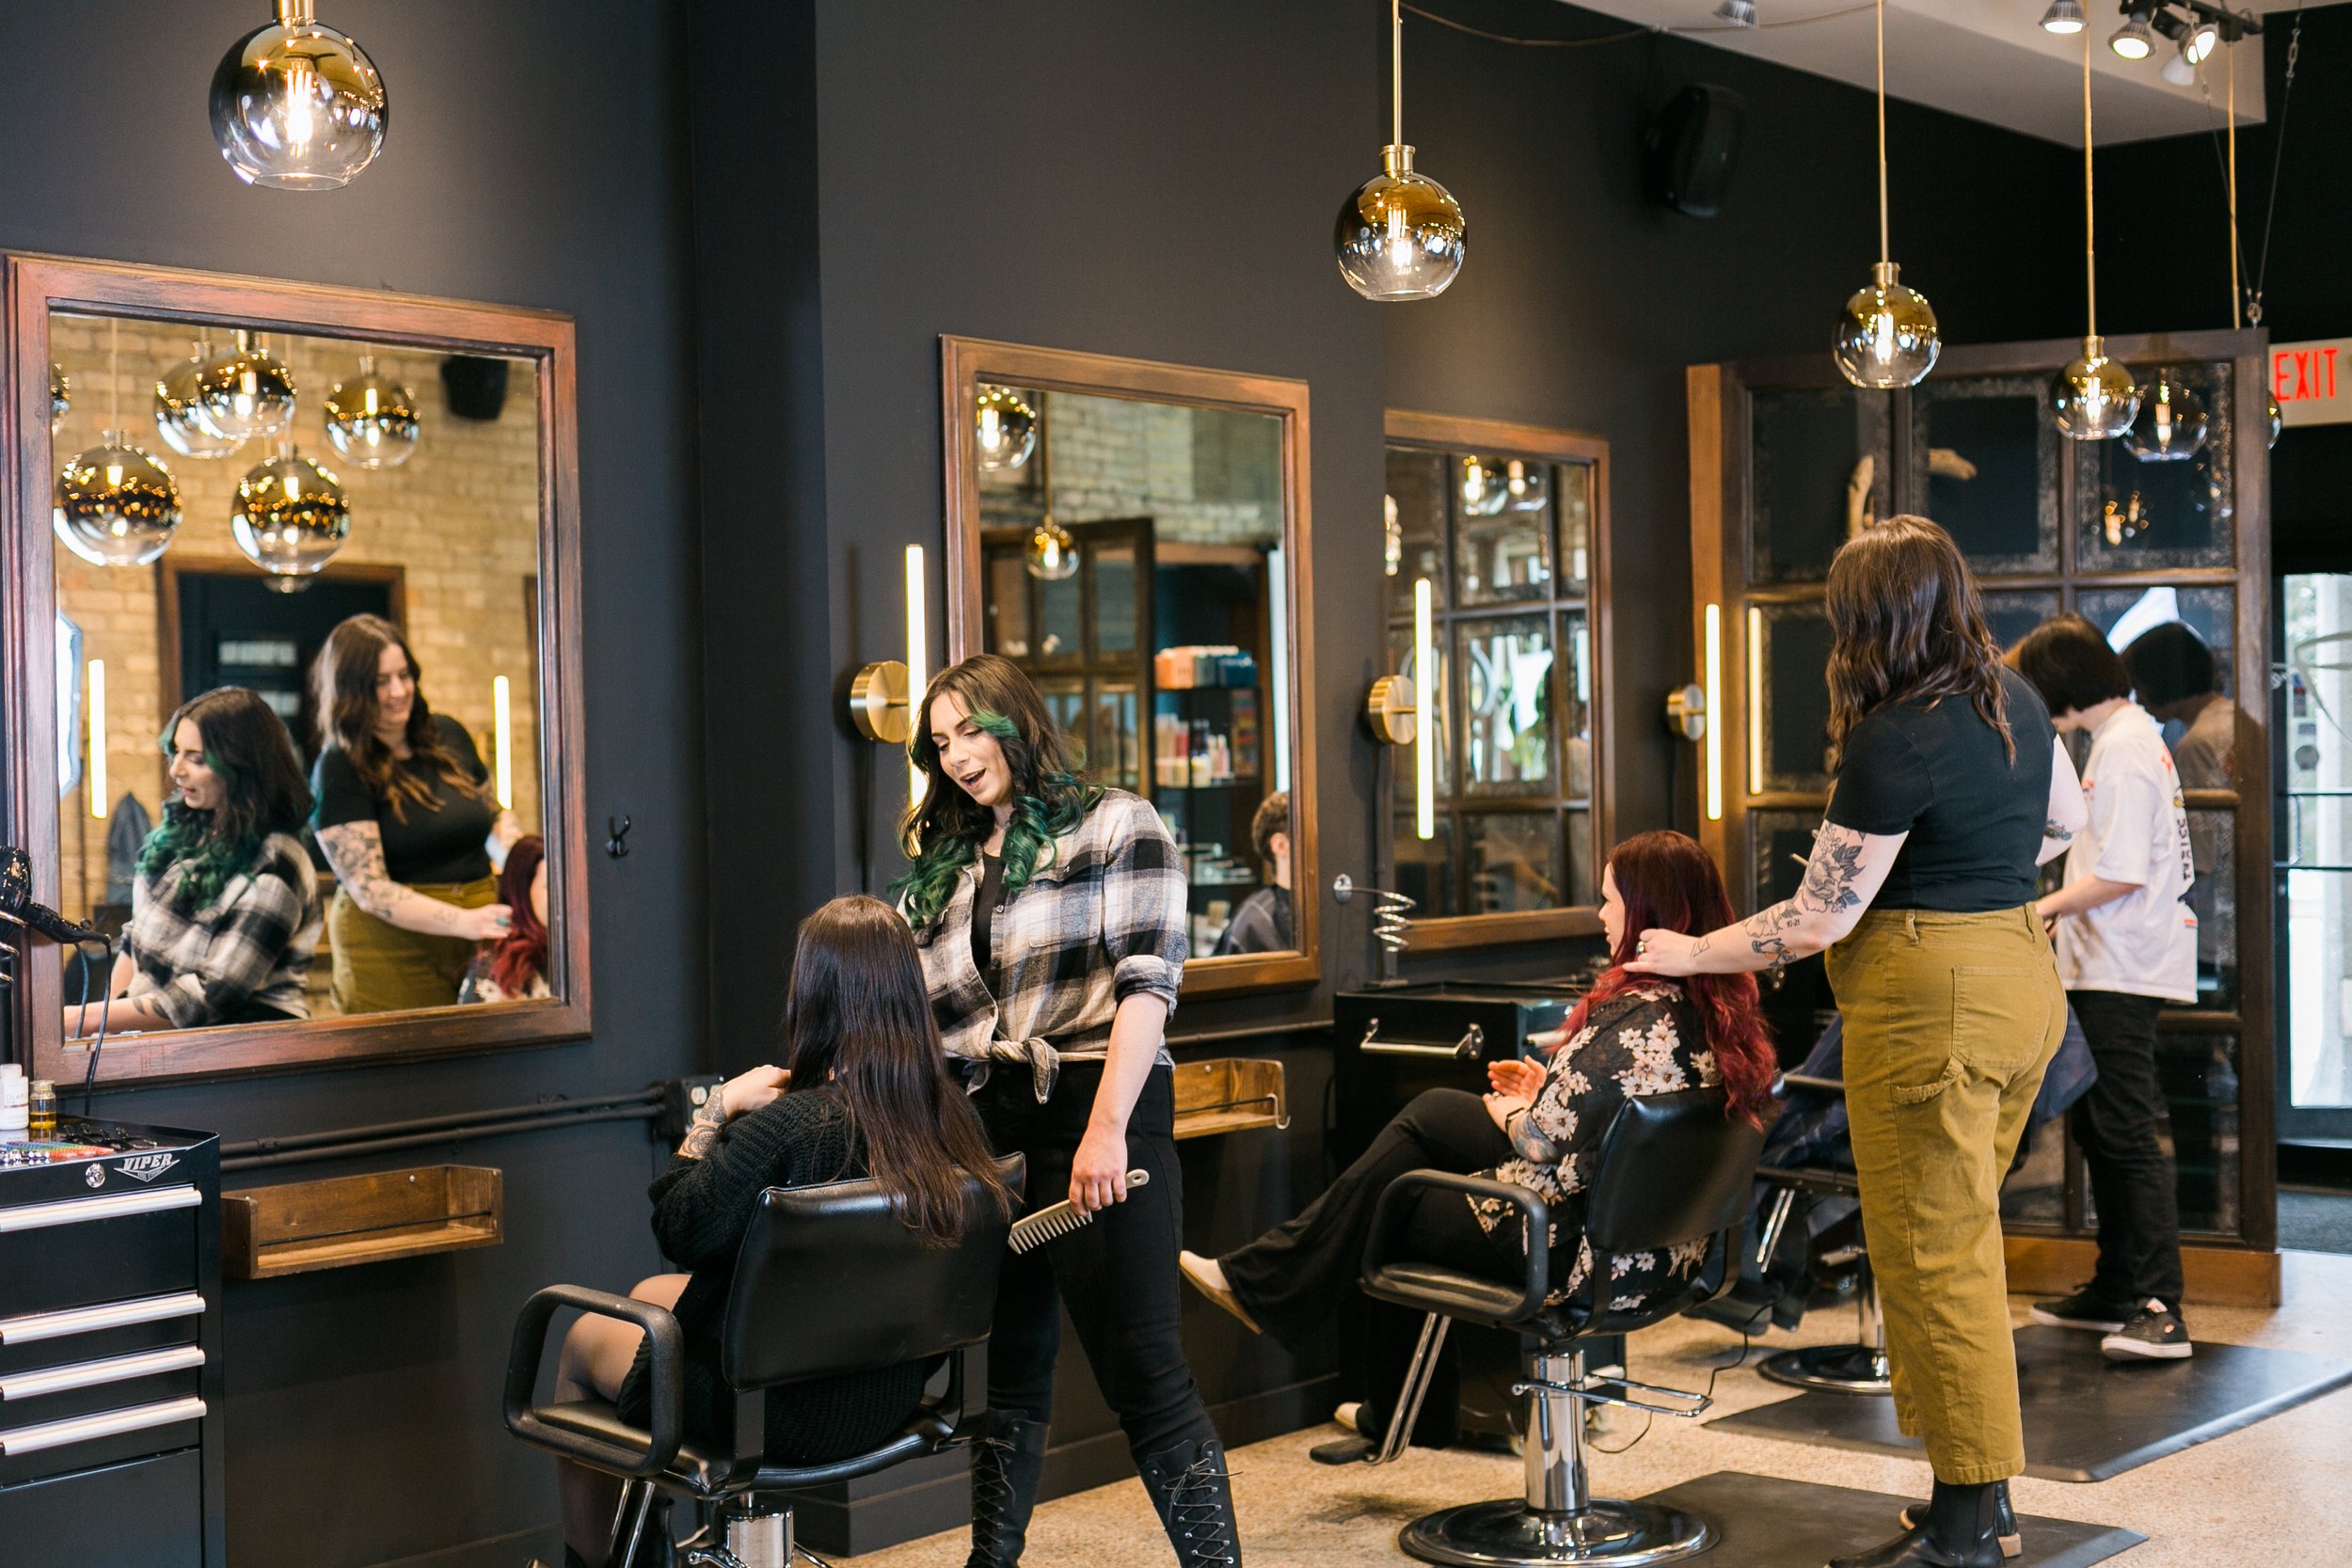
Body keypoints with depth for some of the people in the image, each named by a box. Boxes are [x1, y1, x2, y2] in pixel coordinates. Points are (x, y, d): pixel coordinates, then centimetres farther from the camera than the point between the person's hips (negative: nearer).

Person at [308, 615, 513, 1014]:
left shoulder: (447, 736, 10)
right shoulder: (338, 771, -8)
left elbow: (495, 818, 24)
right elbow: (369, 891, -14)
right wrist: (463, 921, -27)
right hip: (390, 947, -5)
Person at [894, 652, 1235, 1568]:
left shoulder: (1114, 826, 3)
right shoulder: (946, 868, 20)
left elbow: (1146, 982, -9)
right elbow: (925, 1019, 18)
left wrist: (1107, 1127, -19)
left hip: (1096, 1116, -6)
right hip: (989, 1132, 6)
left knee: (1142, 1370, -7)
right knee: (1008, 1371, 13)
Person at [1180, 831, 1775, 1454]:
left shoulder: (1634, 1016, -26)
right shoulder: (1724, 1007, 1)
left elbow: (1546, 1142, -23)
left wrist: (1510, 1117, -2)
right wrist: (1547, 1091, 11)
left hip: (1584, 1255, -9)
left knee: (1386, 1196, 10)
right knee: (1432, 1112, 18)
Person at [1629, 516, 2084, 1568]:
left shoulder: (1893, 742, -18)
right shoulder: (2012, 699, 8)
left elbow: (1818, 919, -13)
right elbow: (2065, 818, 26)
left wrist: (1692, 954, -1)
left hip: (1930, 997, -9)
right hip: (2020, 974, 9)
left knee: (1932, 1256, -2)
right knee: (1958, 1243, 16)